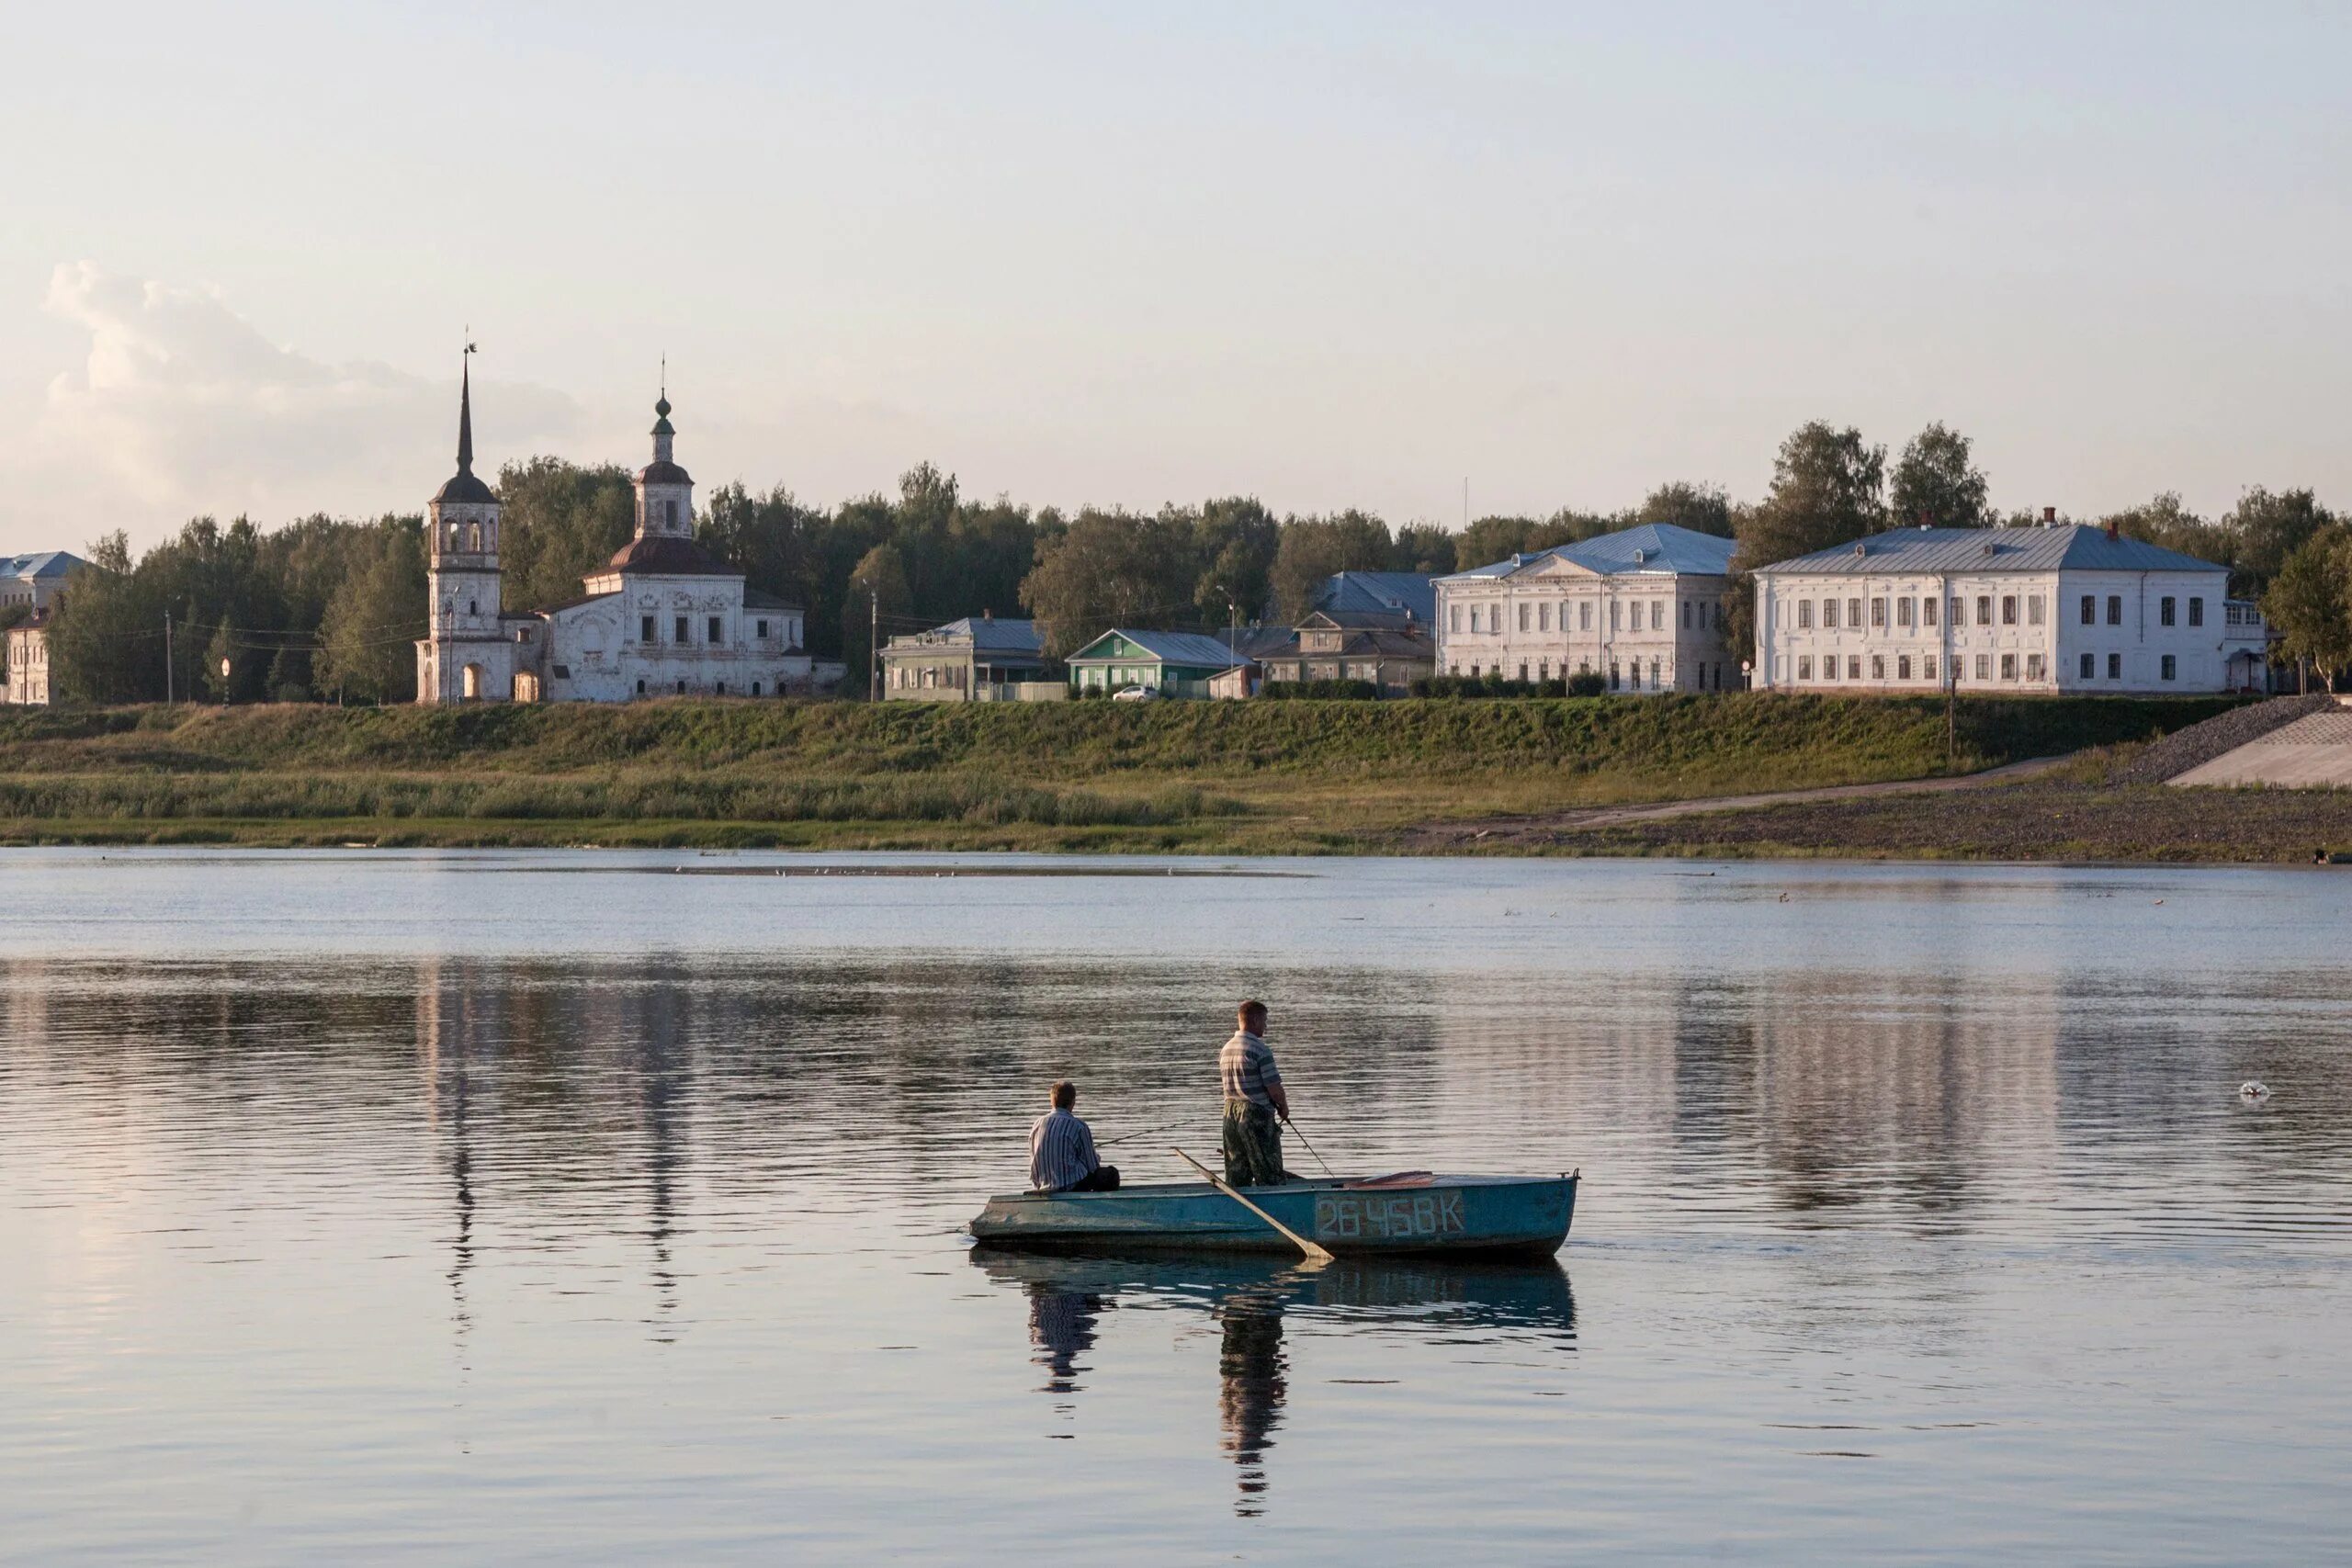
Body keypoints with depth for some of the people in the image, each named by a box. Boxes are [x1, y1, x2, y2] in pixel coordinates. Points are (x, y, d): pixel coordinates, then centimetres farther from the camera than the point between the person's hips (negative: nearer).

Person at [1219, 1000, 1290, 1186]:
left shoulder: (1226, 1049, 9)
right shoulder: (1260, 1050, -15)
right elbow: (1274, 1087, -16)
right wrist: (1284, 1107, 4)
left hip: (1231, 1113, 7)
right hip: (1257, 1115, -7)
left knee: (1237, 1174, 11)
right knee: (1271, 1177, -2)